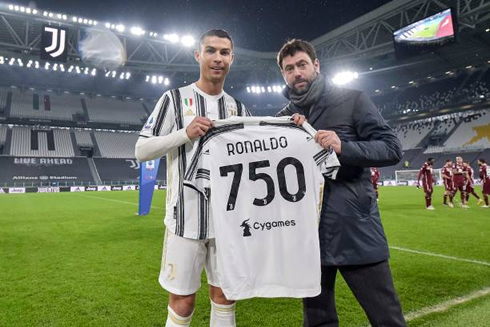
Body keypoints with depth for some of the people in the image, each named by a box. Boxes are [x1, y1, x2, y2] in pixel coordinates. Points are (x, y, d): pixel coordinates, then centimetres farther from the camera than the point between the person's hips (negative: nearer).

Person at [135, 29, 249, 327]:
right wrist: (186, 133, -17)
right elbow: (142, 150, -3)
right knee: (182, 300, 6)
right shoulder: (175, 98, 0)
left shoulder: (239, 109, 11)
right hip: (187, 218, -3)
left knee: (224, 293, 14)